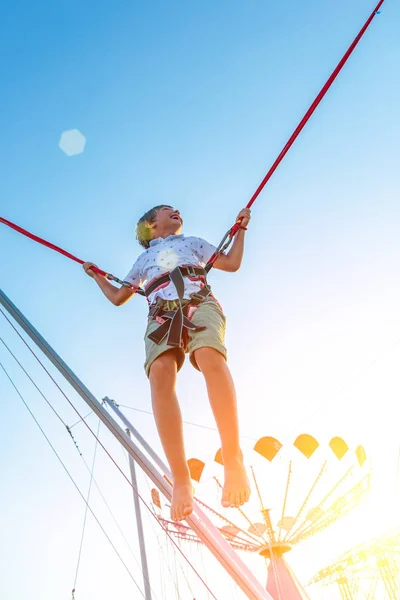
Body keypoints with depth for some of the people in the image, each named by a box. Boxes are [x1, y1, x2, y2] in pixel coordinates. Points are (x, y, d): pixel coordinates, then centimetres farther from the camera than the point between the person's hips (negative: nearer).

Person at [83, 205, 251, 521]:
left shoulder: (192, 243, 37)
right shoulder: (144, 260, 38)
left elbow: (232, 263, 30)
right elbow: (117, 297, 43)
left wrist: (240, 230, 30)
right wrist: (97, 275, 46)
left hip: (200, 304, -1)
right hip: (162, 315, 1)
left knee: (210, 357, -38)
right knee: (160, 373, -34)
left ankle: (233, 459, -39)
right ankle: (181, 480, -40)